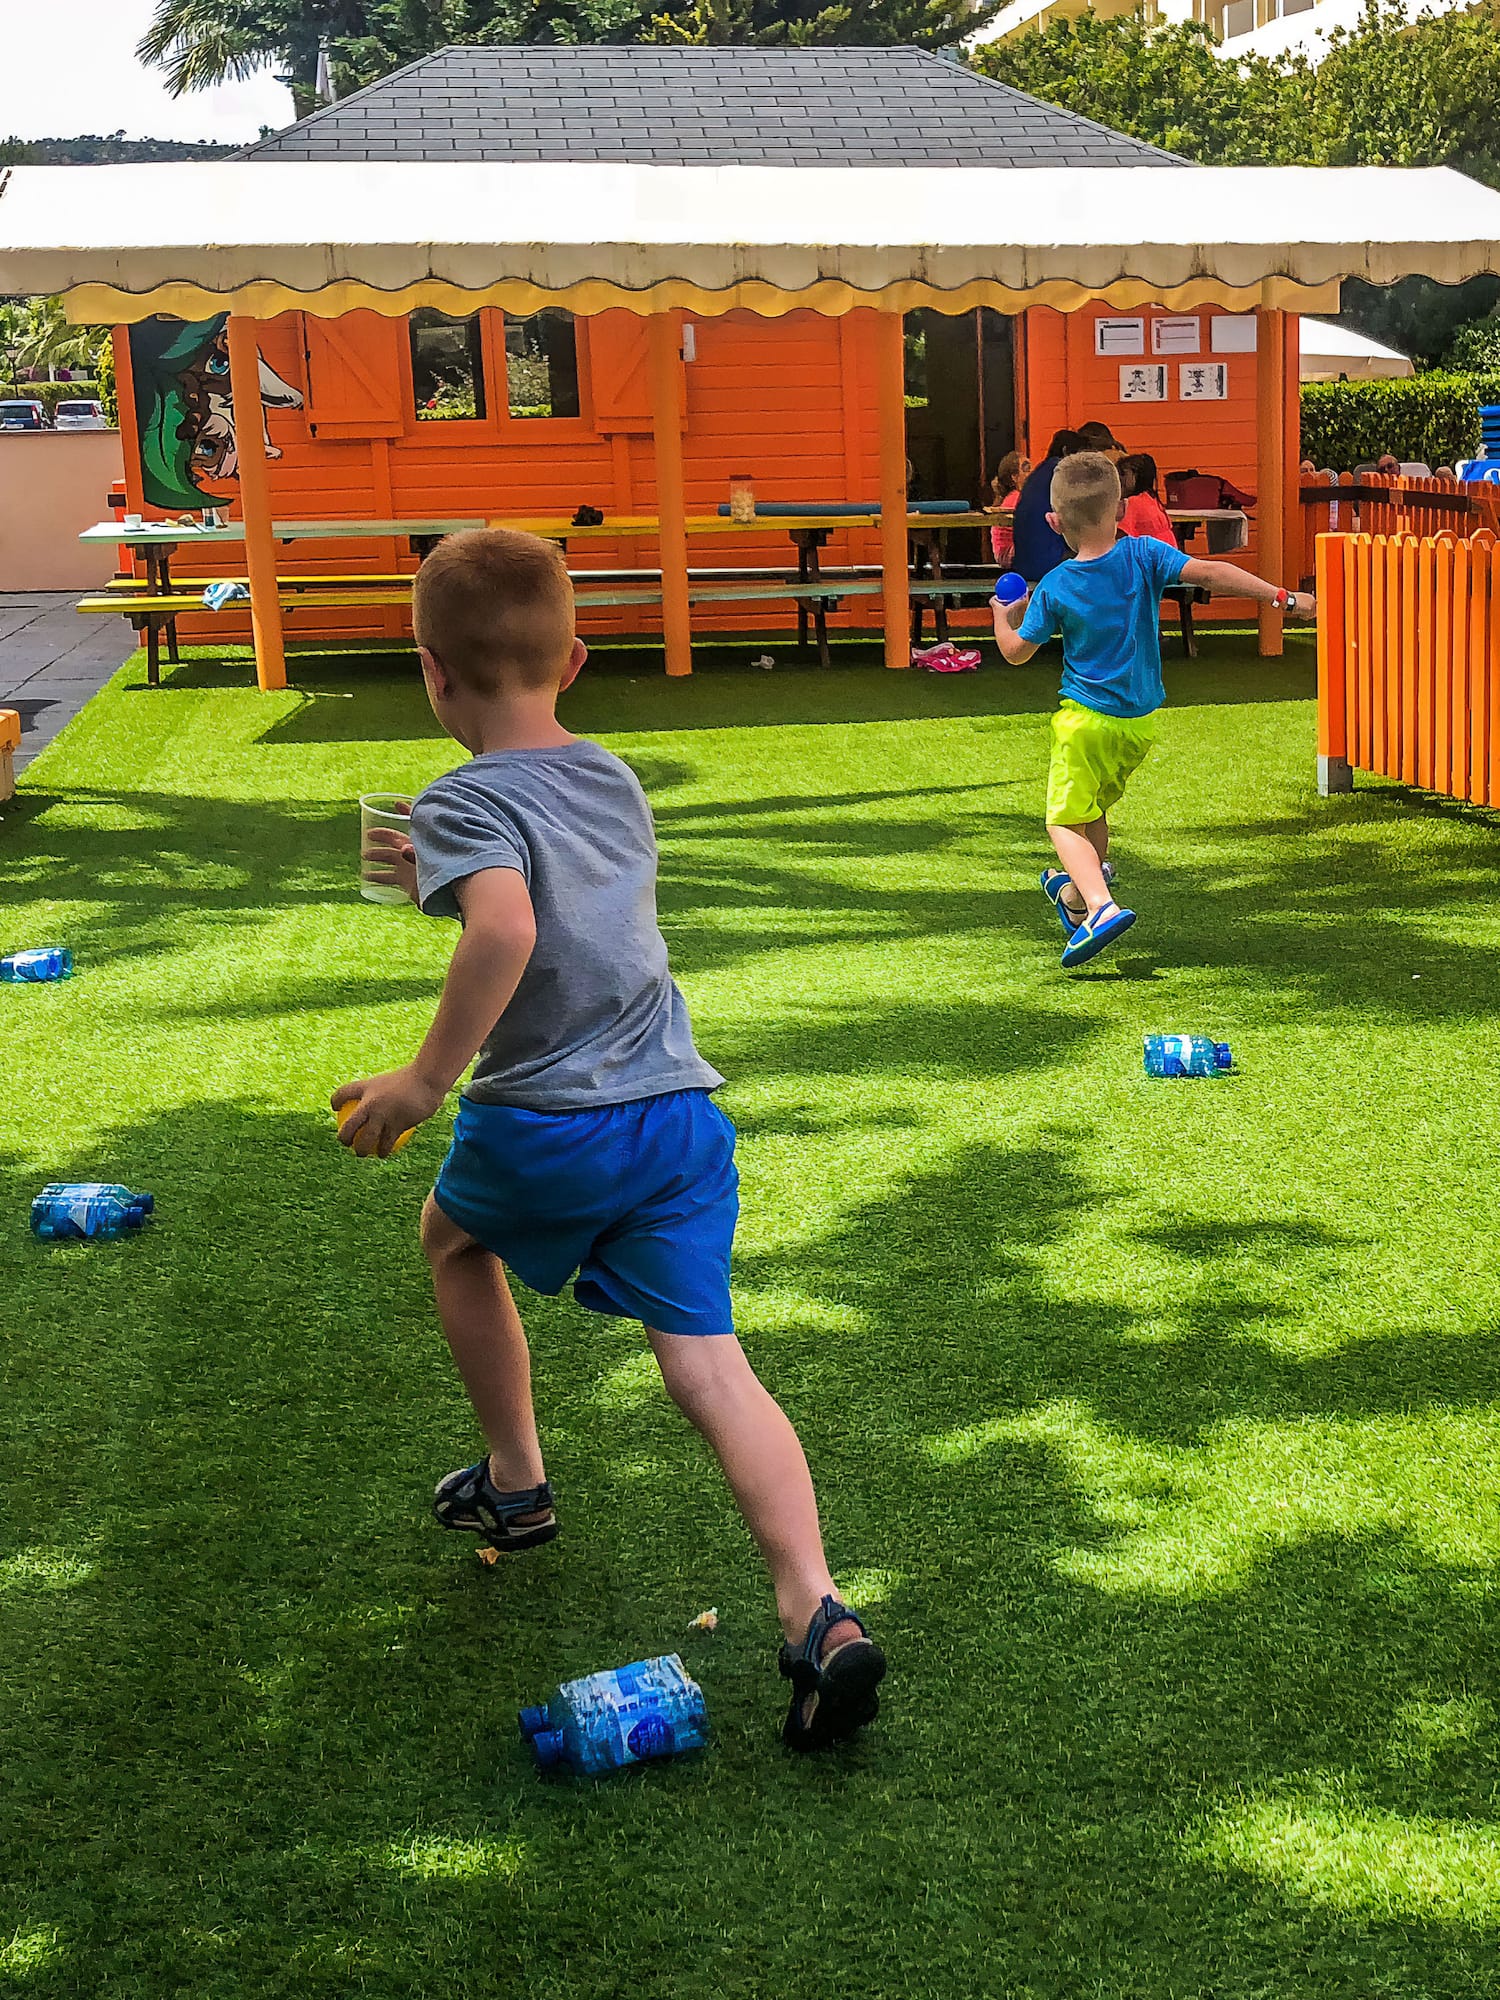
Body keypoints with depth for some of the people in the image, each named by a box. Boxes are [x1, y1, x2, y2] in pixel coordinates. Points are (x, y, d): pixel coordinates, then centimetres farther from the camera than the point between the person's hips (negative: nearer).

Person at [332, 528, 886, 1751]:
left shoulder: (466, 803, -9)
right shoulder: (616, 782, 14)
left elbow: (507, 929, -30)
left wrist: (425, 1080, -23)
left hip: (547, 1124, -5)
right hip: (681, 1111, 5)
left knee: (455, 1237, 28)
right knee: (709, 1364, 1)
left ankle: (517, 1485, 37)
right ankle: (819, 1614, -15)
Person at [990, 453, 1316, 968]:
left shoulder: (1054, 588, -9)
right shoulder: (1144, 555, -7)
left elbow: (1016, 652, 0)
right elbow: (1209, 573, -17)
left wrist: (1002, 616, 22)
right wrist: (1282, 597, -15)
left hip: (1084, 719, -4)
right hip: (1140, 720, 4)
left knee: (1065, 822, -6)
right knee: (1094, 806, 25)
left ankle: (1101, 906, -29)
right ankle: (1081, 888, 41)